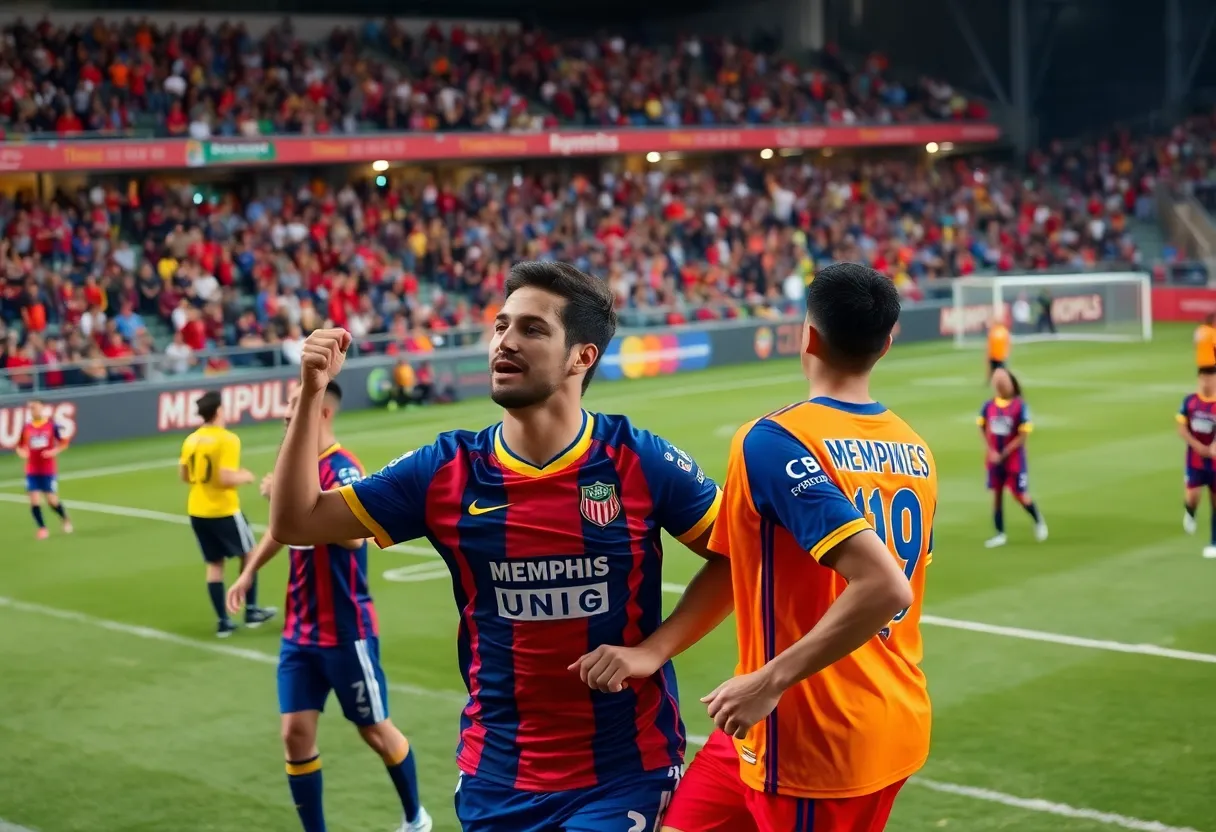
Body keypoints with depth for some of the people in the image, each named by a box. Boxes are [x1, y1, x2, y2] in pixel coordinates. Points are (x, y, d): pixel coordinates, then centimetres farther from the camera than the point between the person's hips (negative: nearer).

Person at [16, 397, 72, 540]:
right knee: (34, 500, -6)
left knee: (52, 500, -2)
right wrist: (22, 453, -12)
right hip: (32, 471, 2)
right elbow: (20, 446, 11)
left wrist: (54, 451, -16)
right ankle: (42, 528, 9)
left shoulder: (52, 425, -4)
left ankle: (65, 520, 26)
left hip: (49, 470, -2)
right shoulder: (26, 427, 2)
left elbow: (64, 443, 2)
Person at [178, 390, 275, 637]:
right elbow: (226, 478, -24)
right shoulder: (227, 439, -17)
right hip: (223, 511, -6)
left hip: (197, 511, 6)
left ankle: (223, 621, 12)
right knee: (249, 554, 15)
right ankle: (251, 611, 19)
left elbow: (183, 476, 9)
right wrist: (245, 477, -6)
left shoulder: (191, 440, 3)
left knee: (214, 564, 12)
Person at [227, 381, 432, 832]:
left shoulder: (342, 468, -19)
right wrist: (249, 571, 22)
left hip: (346, 631, -6)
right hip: (299, 632, 7)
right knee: (295, 734, 1)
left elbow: (354, 535, -38)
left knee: (375, 731, 9)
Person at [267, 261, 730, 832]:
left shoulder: (639, 460, -10)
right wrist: (311, 395, -11)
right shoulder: (447, 471, -3)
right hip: (496, 778, 3)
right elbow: (295, 522, -1)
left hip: (622, 771, -3)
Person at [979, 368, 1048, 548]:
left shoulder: (1020, 406, -14)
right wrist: (991, 451, -6)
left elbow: (1023, 436, -14)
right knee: (996, 494, 6)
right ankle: (1000, 534, 15)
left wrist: (1004, 454, -16)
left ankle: (1039, 521, 28)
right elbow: (983, 429, 7)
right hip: (994, 459, 4)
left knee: (1020, 496, 1)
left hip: (1014, 459, -4)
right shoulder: (989, 406, -3)